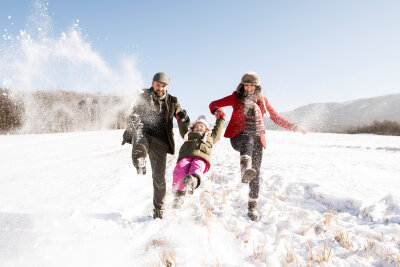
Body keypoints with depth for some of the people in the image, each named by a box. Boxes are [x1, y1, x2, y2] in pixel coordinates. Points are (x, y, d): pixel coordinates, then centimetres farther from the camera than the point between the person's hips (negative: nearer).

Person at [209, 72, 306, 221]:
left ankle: (252, 208, 8)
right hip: (238, 137, -2)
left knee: (256, 174, -3)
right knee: (248, 140, -39)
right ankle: (245, 169, -66)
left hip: (257, 140, 2)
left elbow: (276, 118, 22)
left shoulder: (262, 101, 13)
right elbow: (214, 104, 8)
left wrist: (293, 127, 12)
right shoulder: (236, 98, 8)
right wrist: (216, 111, -16)